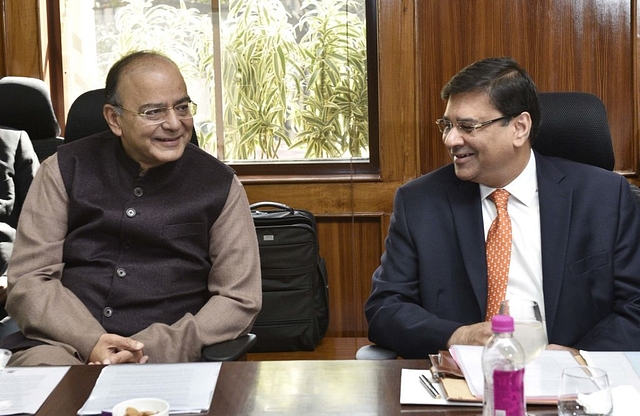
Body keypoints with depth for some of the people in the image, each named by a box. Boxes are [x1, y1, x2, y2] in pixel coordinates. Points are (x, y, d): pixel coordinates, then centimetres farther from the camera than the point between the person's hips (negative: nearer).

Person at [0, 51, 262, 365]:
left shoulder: (219, 185, 7)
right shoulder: (66, 170, 8)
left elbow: (240, 299, 5)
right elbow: (28, 279, 4)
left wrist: (152, 348, -10)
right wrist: (91, 342, -14)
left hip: (166, 356, 0)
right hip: (60, 343, 0)